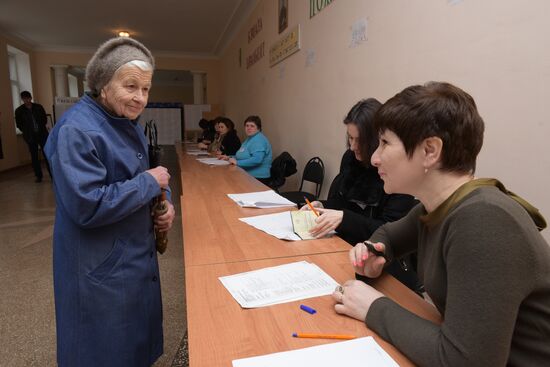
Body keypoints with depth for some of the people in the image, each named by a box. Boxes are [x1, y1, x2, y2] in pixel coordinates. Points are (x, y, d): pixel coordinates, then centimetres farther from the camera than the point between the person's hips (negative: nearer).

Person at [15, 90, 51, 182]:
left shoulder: (39, 107, 1)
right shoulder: (19, 111, -1)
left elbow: (44, 119, 10)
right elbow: (19, 124, 6)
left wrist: (41, 128, 5)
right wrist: (27, 132, 3)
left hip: (42, 134, 0)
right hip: (30, 137, 0)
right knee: (34, 156, 4)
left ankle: (52, 174, 6)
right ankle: (38, 176, 11)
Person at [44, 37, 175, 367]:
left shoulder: (129, 124, 6)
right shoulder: (77, 130, -22)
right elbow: (88, 207, -29)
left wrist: (164, 203, -5)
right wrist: (150, 182, -21)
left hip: (136, 255, 8)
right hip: (102, 269, -8)